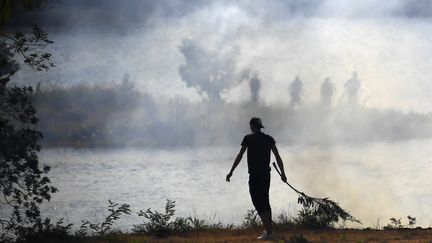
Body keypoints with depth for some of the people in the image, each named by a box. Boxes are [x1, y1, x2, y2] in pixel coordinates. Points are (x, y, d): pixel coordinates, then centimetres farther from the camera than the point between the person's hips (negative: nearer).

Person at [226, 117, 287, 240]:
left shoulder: (248, 138, -6)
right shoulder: (269, 139, 7)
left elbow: (239, 156, -6)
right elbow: (278, 157, 7)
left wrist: (231, 172, 0)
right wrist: (283, 173, 15)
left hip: (255, 175, -6)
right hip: (266, 174, 6)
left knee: (258, 203, -6)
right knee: (265, 201, 19)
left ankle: (268, 233, -15)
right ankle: (268, 230, 23)